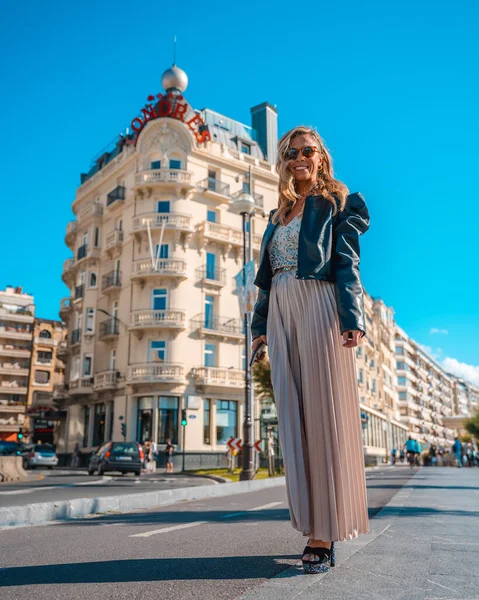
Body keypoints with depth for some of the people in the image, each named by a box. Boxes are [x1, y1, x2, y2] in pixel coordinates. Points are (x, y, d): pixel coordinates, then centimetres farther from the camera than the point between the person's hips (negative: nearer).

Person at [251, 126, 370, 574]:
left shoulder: (338, 203, 9)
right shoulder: (278, 215, 24)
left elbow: (346, 264, -4)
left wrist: (352, 318, -16)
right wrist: (260, 325, 12)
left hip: (318, 309, -6)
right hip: (281, 316, 6)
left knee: (324, 414, -8)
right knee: (294, 418, 2)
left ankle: (326, 533, -4)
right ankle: (314, 525, 9)